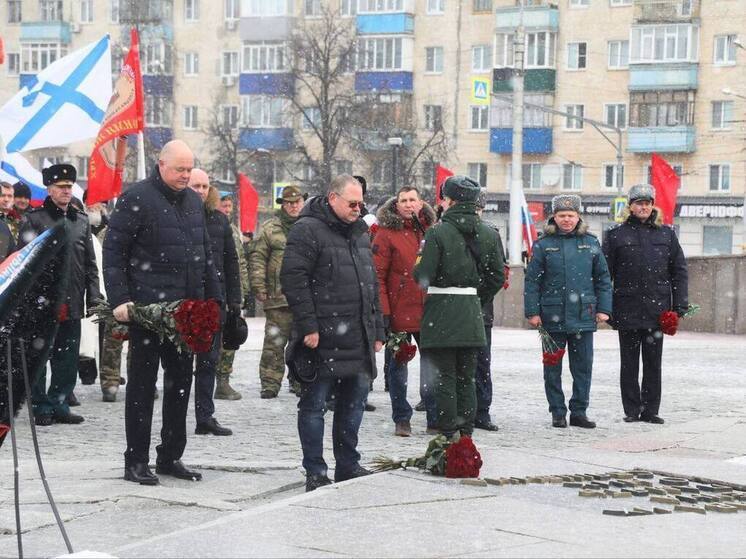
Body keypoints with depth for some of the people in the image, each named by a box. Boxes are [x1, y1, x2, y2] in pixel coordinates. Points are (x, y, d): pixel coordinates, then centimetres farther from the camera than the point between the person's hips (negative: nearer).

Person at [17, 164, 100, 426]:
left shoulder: (81, 220, 13)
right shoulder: (33, 219, -1)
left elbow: (90, 264, 15)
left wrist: (93, 297, 8)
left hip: (72, 303, 4)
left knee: (68, 358, 7)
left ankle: (59, 404, 17)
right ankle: (42, 407, 9)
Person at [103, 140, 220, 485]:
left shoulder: (193, 201, 15)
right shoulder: (137, 198, -8)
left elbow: (205, 254, 22)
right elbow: (113, 252, -9)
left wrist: (213, 299, 17)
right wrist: (119, 300, -15)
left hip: (186, 309, 7)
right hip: (147, 309, -7)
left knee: (180, 381, 10)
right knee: (142, 383, -1)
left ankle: (171, 457, 20)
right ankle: (136, 461, 5)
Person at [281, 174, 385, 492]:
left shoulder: (359, 233, 18)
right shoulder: (308, 230, -8)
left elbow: (371, 284, 23)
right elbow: (293, 278, -15)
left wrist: (377, 330, 19)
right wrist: (307, 326, -19)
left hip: (357, 340, 8)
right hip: (321, 339, -8)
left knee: (354, 399, 12)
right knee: (314, 403, -1)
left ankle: (348, 465, 23)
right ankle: (315, 473, 5)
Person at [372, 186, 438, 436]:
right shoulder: (387, 233, -4)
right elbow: (377, 274, -9)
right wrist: (382, 310, -15)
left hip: (428, 311, 4)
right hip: (399, 311, -3)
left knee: (432, 365, 6)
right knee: (398, 366, 6)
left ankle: (435, 418, 15)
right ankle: (402, 420, 15)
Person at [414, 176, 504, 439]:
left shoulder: (438, 232, -11)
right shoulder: (488, 233, 5)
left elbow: (424, 275, -13)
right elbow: (496, 276, 7)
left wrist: (416, 268, 9)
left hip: (441, 310, -4)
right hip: (472, 313, 5)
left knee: (445, 376, 0)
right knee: (466, 377, 12)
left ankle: (448, 433, -1)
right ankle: (466, 431, 12)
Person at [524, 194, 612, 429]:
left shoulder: (590, 243, 7)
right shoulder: (543, 245, 1)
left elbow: (603, 278, 11)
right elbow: (532, 280, 1)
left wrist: (603, 309, 4)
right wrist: (532, 311, -4)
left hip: (583, 315, 1)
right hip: (553, 317, -1)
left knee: (583, 366, 4)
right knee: (552, 367, 5)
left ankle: (579, 412, 13)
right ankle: (558, 412, 15)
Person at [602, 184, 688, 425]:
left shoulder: (666, 234, 9)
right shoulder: (617, 235, 4)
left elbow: (679, 271, 10)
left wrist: (680, 305, 2)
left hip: (657, 308, 1)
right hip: (628, 310, -1)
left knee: (653, 363, 5)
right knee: (629, 363, 4)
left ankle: (650, 410, 11)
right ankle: (631, 410, 11)